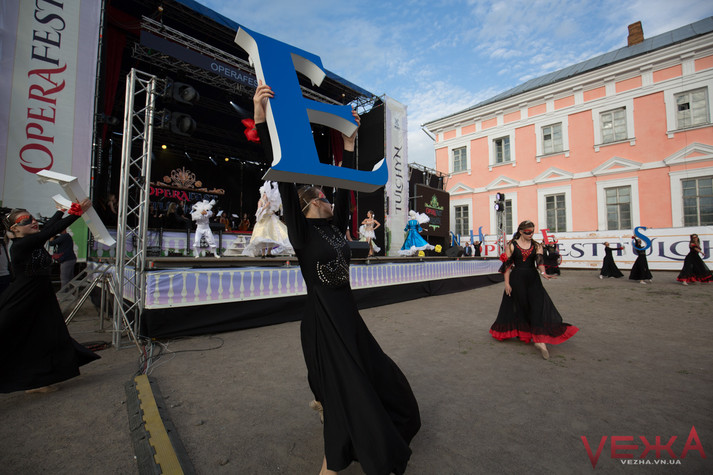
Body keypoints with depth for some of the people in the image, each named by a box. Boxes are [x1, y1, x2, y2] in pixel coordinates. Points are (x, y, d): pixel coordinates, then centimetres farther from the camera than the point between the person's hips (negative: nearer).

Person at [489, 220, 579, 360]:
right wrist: (507, 283, -5)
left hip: (533, 280, 2)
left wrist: (543, 272, -31)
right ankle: (521, 333, 27)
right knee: (519, 307, 6)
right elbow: (507, 265, 0)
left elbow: (539, 260, -9)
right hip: (517, 279, -2)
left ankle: (540, 340, -12)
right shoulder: (511, 245, 0)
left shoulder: (536, 245, 6)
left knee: (538, 306, -11)